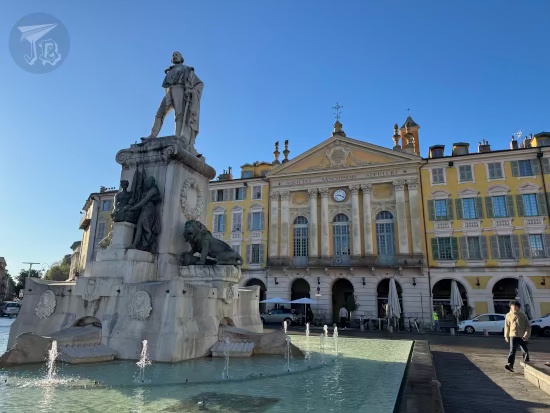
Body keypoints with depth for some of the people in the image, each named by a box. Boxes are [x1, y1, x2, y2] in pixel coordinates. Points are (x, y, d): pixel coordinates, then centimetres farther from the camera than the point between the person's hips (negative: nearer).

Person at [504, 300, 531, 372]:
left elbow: (528, 326, 1)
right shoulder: (508, 315, 5)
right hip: (513, 336, -1)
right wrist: (506, 336, 13)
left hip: (522, 336, 1)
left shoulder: (523, 316, 3)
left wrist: (527, 334, -13)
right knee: (512, 350, -12)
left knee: (525, 351, 11)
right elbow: (507, 327, 11)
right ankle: (510, 365, -20)